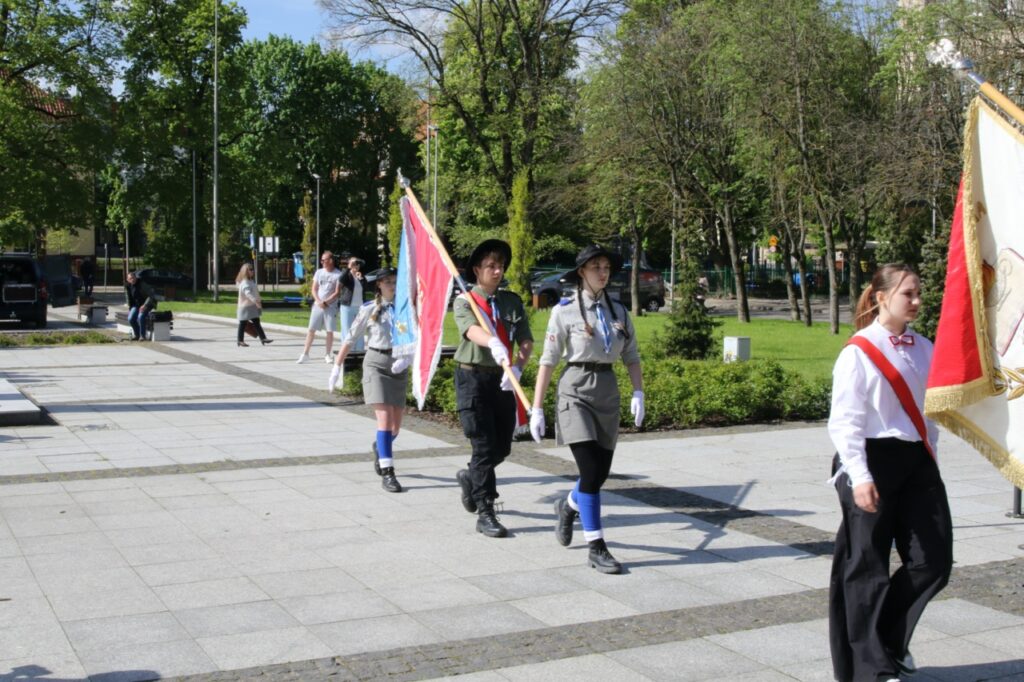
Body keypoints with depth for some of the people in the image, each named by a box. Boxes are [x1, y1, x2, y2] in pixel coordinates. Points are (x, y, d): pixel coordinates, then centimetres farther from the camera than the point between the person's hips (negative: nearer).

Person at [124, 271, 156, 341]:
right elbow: (128, 298, 13)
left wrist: (144, 305, -28)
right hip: (136, 305, 5)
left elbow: (150, 296, -19)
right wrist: (129, 308, 5)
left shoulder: (142, 284, -21)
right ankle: (136, 334, 2)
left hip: (147, 304, -5)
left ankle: (142, 336, -20)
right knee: (130, 318, -19)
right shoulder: (127, 286, -3)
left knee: (140, 317, -33)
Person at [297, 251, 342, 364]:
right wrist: (319, 301, -7)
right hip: (317, 305, 3)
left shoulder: (338, 274, -4)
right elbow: (314, 289, 8)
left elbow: (337, 293, -7)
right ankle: (305, 354, 3)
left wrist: (326, 302, -13)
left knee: (330, 331, 0)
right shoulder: (319, 272, 8)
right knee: (311, 329, 1)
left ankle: (328, 355, 10)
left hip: (331, 306, -3)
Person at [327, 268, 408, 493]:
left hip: (399, 367, 3)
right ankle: (387, 473, -11)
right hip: (376, 363, -3)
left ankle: (379, 448, 43)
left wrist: (406, 358, -20)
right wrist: (337, 367, 3)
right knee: (385, 419, -14)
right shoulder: (369, 309, 0)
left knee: (396, 425, 9)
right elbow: (351, 339, 4)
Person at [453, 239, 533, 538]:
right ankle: (485, 514, 2)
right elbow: (471, 329, -25)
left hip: (503, 379, 4)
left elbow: (526, 341, 0)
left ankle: (470, 477, 40)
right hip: (473, 378, -4)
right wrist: (493, 343, -47)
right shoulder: (464, 301, -3)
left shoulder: (512, 301, 10)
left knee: (503, 447, 10)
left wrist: (517, 367, -21)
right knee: (484, 446, -6)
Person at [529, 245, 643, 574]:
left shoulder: (618, 311, 10)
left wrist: (638, 394, -5)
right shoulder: (565, 311, -4)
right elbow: (548, 361, -3)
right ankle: (596, 548, -2)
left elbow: (631, 357, 11)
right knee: (591, 471, -12)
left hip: (608, 393, 5)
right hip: (576, 391, -5)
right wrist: (536, 409, -5)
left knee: (601, 472, 11)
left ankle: (568, 506, 43)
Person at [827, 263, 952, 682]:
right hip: (872, 462, -6)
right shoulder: (859, 352, -9)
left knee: (934, 561, 4)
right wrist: (859, 477, -17)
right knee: (867, 567, 2)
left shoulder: (923, 349, 10)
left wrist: (930, 458, 14)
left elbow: (928, 409, 17)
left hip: (915, 461, 6)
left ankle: (890, 640, 27)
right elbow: (844, 421, -12)